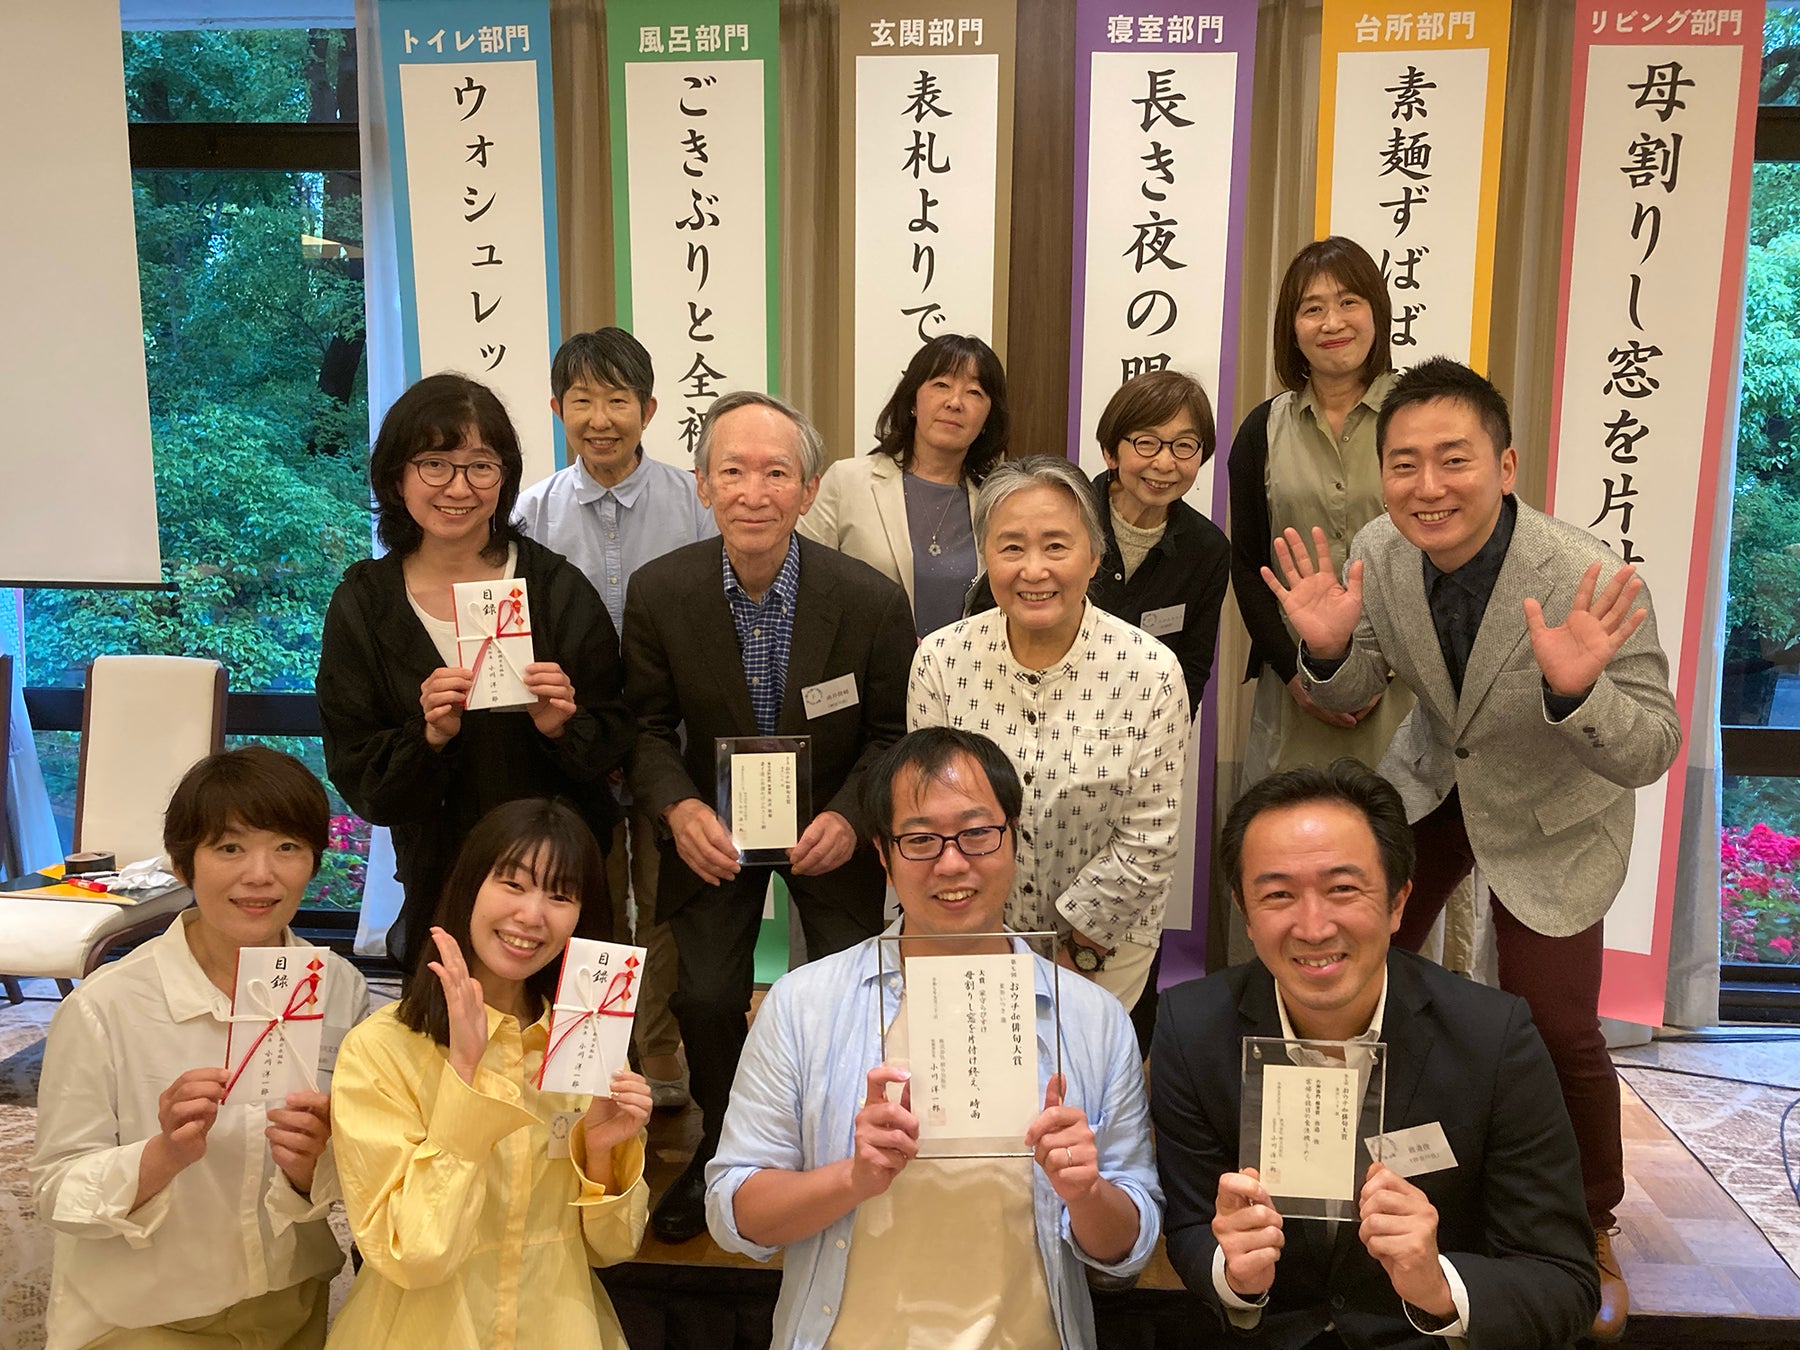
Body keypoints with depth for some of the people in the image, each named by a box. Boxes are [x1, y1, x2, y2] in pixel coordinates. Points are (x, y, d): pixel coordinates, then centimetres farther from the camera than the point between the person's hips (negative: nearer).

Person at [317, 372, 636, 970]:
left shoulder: (557, 587, -5)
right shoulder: (363, 605, -4)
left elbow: (615, 745, -2)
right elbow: (357, 781, -5)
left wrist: (563, 728, -21)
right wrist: (428, 737, -22)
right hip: (441, 890, 0)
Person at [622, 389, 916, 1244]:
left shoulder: (871, 600, -19)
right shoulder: (660, 592, -15)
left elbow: (895, 732, -7)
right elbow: (648, 724, -5)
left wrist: (850, 816, -23)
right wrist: (677, 808, -23)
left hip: (830, 827, -1)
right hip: (714, 825, 1)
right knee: (704, 996, -3)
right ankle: (723, 1148, 29)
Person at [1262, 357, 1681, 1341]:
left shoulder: (1589, 580, -32)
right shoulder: (1379, 553, -20)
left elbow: (1651, 753, -25)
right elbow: (1351, 693, -4)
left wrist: (1575, 688, -46)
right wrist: (1327, 646, -28)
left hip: (1550, 820, -4)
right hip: (1431, 783, 4)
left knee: (1556, 1027, -6)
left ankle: (1592, 1231, 23)